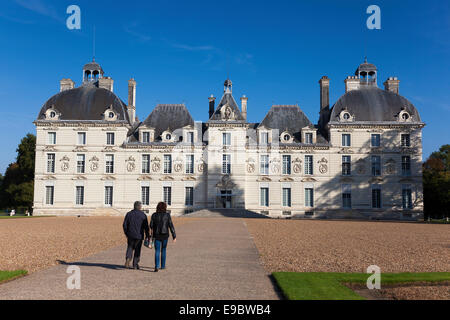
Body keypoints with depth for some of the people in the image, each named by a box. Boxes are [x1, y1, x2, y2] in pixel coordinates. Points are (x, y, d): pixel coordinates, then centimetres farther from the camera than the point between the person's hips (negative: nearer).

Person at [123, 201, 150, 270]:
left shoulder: (129, 214, 2)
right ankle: (135, 265, 12)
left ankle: (128, 259, -9)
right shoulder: (143, 215, -4)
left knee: (130, 248, 15)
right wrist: (148, 236, 4)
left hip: (130, 235, 2)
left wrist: (126, 234, 15)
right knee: (137, 250, 9)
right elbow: (146, 227, -4)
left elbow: (125, 225, 3)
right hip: (139, 235, -2)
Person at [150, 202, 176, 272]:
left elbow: (151, 226, 1)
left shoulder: (154, 215, -2)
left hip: (157, 235, 0)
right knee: (163, 250, 19)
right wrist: (174, 236, -6)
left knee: (157, 251, 3)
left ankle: (157, 266, -14)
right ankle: (163, 265, 27)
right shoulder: (167, 215, -6)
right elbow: (171, 226, -8)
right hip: (165, 235, 0)